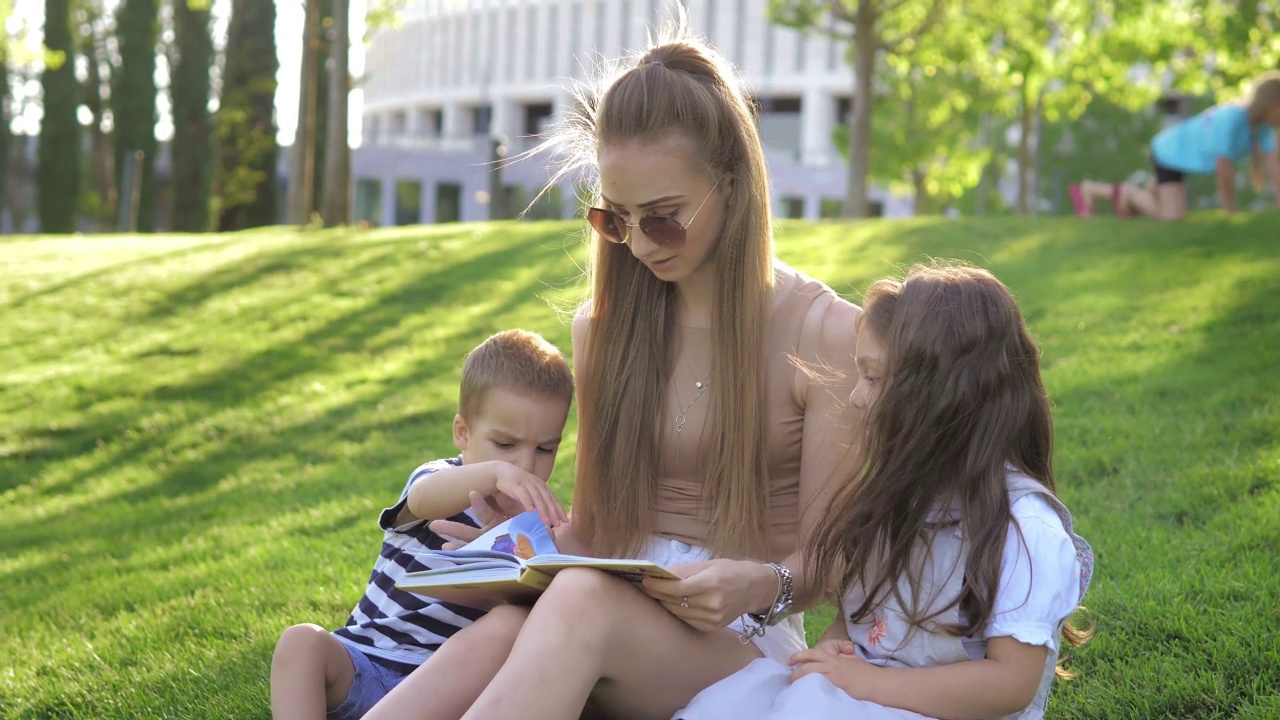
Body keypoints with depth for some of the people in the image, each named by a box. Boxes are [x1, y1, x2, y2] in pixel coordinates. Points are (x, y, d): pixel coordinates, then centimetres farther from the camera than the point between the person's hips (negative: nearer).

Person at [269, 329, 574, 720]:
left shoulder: (536, 518, 8)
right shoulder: (442, 482, -3)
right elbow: (424, 497, -31)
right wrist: (496, 471, -51)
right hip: (365, 661, -1)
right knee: (302, 640, -29)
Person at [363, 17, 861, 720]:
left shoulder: (823, 334, -4)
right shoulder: (603, 327, 10)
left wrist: (761, 586, -25)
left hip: (744, 644, -3)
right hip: (616, 621, 3)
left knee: (583, 602, -38)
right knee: (498, 633, -36)